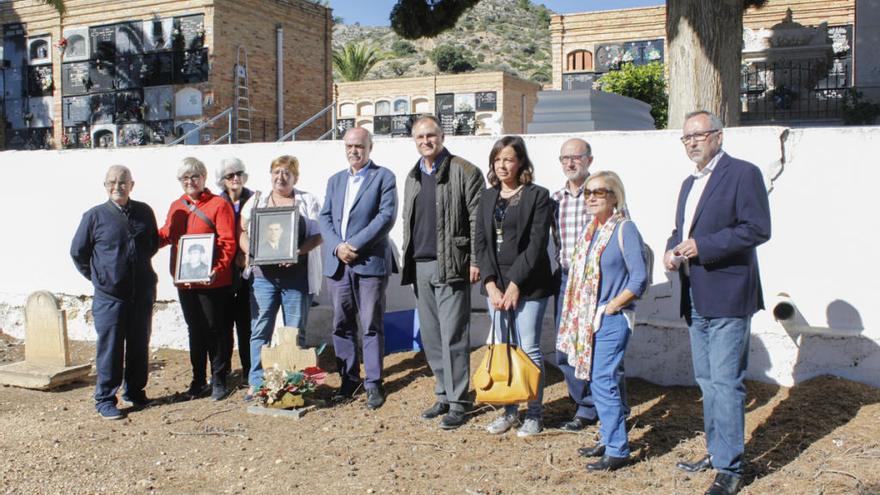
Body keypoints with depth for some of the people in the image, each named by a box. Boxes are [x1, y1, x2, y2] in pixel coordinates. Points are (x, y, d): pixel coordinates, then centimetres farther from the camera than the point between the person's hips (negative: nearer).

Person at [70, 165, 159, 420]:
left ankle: (135, 392, 27)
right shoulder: (95, 216, -4)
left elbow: (154, 244, 20)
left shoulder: (144, 212, 4)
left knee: (139, 346, 12)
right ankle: (105, 399, 12)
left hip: (142, 293, 3)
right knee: (110, 348, 0)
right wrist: (97, 277, 7)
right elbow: (78, 252, 6)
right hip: (109, 296, -3)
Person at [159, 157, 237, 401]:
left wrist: (217, 269, -24)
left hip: (213, 282, -5)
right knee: (195, 331, 15)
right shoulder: (176, 206, 11)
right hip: (184, 281, 6)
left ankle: (219, 380, 16)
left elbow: (228, 243, -13)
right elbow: (166, 235, 19)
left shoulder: (219, 204, -7)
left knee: (216, 330, 4)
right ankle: (198, 380, 26)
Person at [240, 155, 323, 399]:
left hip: (297, 275, -2)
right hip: (263, 275, 2)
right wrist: (250, 250, -10)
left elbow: (317, 235, -1)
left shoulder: (307, 201, 6)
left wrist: (298, 251, -18)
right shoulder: (256, 201, 13)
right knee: (260, 330, 3)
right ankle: (256, 383, 10)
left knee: (296, 332, 3)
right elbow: (243, 233, 11)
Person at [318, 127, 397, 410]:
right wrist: (337, 247, -8)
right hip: (337, 264, 5)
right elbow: (325, 217, 11)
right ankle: (348, 379, 20)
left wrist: (356, 244, -15)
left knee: (372, 326, -1)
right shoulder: (335, 180, 18)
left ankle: (373, 383, 8)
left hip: (370, 262, -5)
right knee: (342, 325, 9)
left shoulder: (383, 177, 1)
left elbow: (387, 216, -10)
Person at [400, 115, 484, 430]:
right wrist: (408, 261, 15)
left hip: (450, 265, -7)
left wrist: (475, 261, -14)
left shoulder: (464, 172, -4)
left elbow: (478, 219, -9)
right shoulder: (413, 177, 18)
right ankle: (443, 395, 22)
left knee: (453, 336, -5)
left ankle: (458, 402, 4)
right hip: (420, 266, 7)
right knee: (430, 336, 11)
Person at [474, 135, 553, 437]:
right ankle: (509, 411, 22)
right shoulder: (487, 197, 12)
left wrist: (515, 284, -14)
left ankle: (534, 414, 12)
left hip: (528, 284, -5)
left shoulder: (537, 196, -4)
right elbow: (481, 242, 6)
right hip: (495, 283, 5)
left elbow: (537, 243, -10)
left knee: (529, 349, -1)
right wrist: (491, 283, -5)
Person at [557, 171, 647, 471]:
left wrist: (610, 307, -13)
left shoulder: (624, 229, -11)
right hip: (587, 319, 8)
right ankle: (609, 440, 26)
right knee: (601, 381, 14)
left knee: (603, 382, -8)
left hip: (611, 320, -8)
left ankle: (617, 451, 2)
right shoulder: (590, 230, 11)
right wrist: (578, 316, 10)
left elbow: (639, 278, -15)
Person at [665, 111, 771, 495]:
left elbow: (757, 229, -17)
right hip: (696, 300, 9)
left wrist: (702, 246, -21)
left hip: (727, 297, -9)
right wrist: (672, 249, 1)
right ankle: (717, 452, 29)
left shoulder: (743, 173, -8)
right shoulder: (689, 183, 18)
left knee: (726, 383, -7)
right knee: (708, 381, 16)